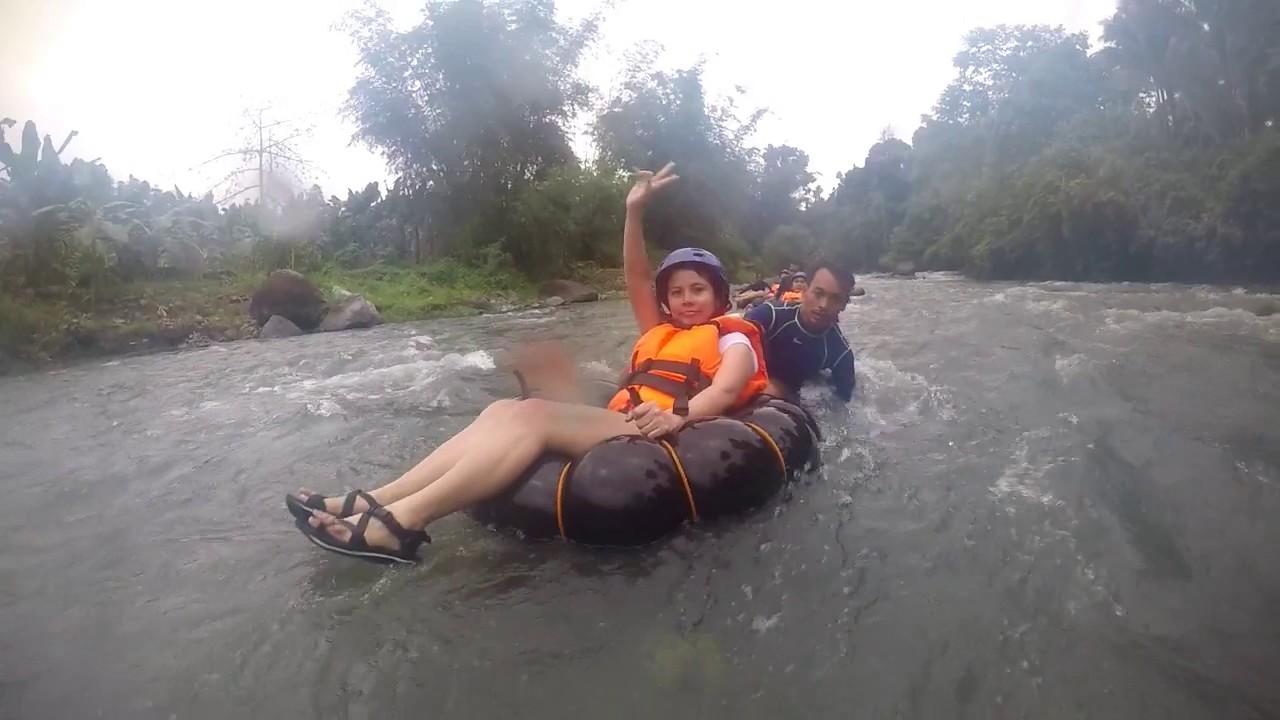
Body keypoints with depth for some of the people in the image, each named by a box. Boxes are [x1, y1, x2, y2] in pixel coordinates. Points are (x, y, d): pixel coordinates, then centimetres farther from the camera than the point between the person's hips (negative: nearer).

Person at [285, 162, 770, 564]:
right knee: (503, 410, -16)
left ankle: (402, 522, -39)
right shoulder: (660, 331, 32)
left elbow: (726, 390, -7)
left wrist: (678, 415, -27)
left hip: (653, 438, -7)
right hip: (614, 425, 7)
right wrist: (635, 211, 14)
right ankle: (376, 502, -27)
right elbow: (636, 279, 25)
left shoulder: (733, 337, 14)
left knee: (533, 414, -29)